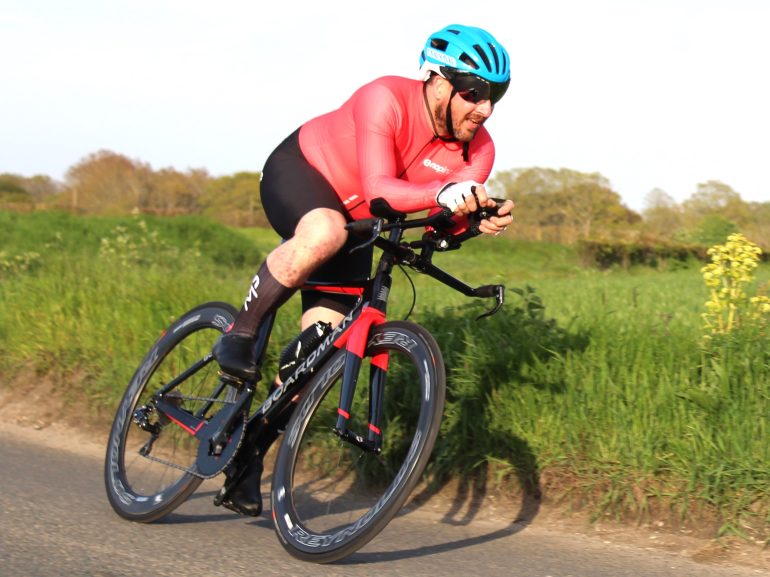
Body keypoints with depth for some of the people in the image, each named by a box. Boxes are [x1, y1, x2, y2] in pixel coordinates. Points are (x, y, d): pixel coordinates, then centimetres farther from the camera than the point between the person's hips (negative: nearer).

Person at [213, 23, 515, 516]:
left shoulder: (478, 150, -14)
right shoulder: (386, 100, -31)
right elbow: (378, 189, -41)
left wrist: (482, 218, -48)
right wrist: (443, 193, -58)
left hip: (356, 223, 6)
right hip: (299, 171, -6)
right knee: (324, 233, -42)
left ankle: (248, 457, 6)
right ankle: (240, 334, -22)